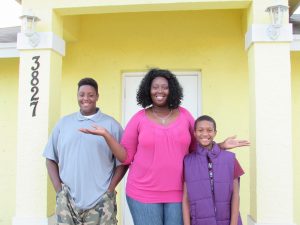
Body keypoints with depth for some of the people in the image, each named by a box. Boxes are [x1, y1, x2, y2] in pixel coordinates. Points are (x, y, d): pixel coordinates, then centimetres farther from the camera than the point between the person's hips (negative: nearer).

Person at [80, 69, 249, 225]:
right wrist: (106, 134, -9)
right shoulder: (139, 118, 0)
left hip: (178, 193, 2)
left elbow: (197, 149, 14)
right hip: (144, 193, -1)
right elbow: (126, 157, 1)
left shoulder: (184, 115, 4)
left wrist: (221, 146, 2)